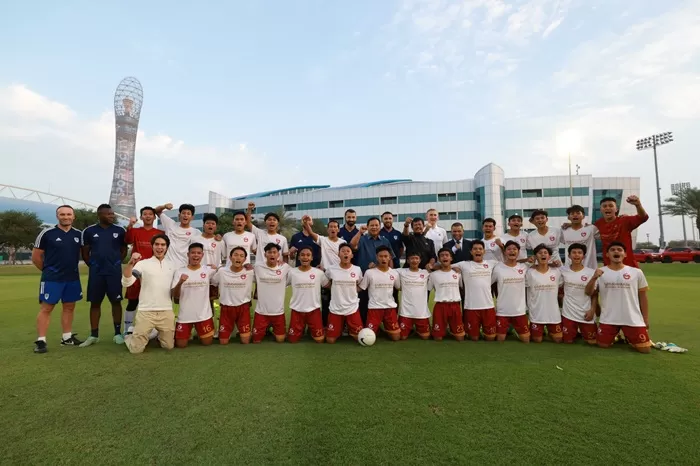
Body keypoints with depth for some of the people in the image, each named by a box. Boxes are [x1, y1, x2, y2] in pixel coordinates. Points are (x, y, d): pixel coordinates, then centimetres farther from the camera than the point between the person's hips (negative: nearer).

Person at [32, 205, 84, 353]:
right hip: (52, 278, -4)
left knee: (69, 307, 11)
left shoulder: (78, 234, 4)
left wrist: (72, 269, 12)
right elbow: (35, 256, 0)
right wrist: (48, 270, 6)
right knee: (46, 308, -1)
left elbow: (84, 252, 16)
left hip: (73, 277, 4)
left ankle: (67, 337, 21)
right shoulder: (47, 233, -7)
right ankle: (40, 341, 7)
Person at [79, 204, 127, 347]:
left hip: (114, 272, 0)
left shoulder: (120, 230, 2)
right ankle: (94, 335, 17)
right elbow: (85, 252, 10)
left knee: (116, 301, 3)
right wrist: (93, 265, 4)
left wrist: (115, 263, 5)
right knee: (95, 302, 7)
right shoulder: (89, 231, 2)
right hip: (96, 272, 1)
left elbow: (124, 250, 12)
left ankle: (118, 333, 12)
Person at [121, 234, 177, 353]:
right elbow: (126, 282, -17)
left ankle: (158, 334, 39)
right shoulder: (143, 264, -3)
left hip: (166, 312, 3)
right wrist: (131, 263, -28)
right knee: (136, 349, -1)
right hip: (146, 312, -3)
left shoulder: (172, 266, 9)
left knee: (169, 346, 8)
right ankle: (130, 334, 31)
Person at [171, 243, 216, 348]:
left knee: (207, 343, 10)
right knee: (181, 345, 6)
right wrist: (180, 282, -26)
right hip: (185, 315, 0)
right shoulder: (179, 271, -6)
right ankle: (188, 334, 38)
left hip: (204, 315, 1)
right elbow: (175, 296, -10)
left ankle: (199, 334, 41)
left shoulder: (208, 270, -4)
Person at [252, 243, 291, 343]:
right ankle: (265, 329, 40)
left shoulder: (285, 267, -8)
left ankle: (274, 329, 43)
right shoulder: (258, 266, -5)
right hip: (261, 310, 0)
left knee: (280, 340, 13)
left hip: (278, 310, 0)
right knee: (256, 340, 10)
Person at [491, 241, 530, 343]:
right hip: (502, 311, -2)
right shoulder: (498, 268, -6)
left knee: (526, 339, 10)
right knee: (500, 339, 4)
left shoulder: (524, 267, 0)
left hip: (520, 310, 2)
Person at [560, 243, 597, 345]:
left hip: (586, 313, 0)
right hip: (568, 313, 1)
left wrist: (592, 310, -8)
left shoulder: (591, 272, -7)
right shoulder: (563, 270, -5)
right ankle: (575, 331, 40)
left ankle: (583, 331, 38)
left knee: (592, 341, 7)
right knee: (568, 340, 8)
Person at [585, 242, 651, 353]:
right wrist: (594, 278, -23)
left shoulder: (636, 272, -1)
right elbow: (589, 293, -6)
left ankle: (628, 338, 30)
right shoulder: (600, 272, -2)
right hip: (608, 319, 0)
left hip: (633, 319, 0)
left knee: (645, 349, 0)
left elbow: (642, 296, 7)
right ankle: (616, 337, 37)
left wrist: (645, 319, 7)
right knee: (603, 345, 5)